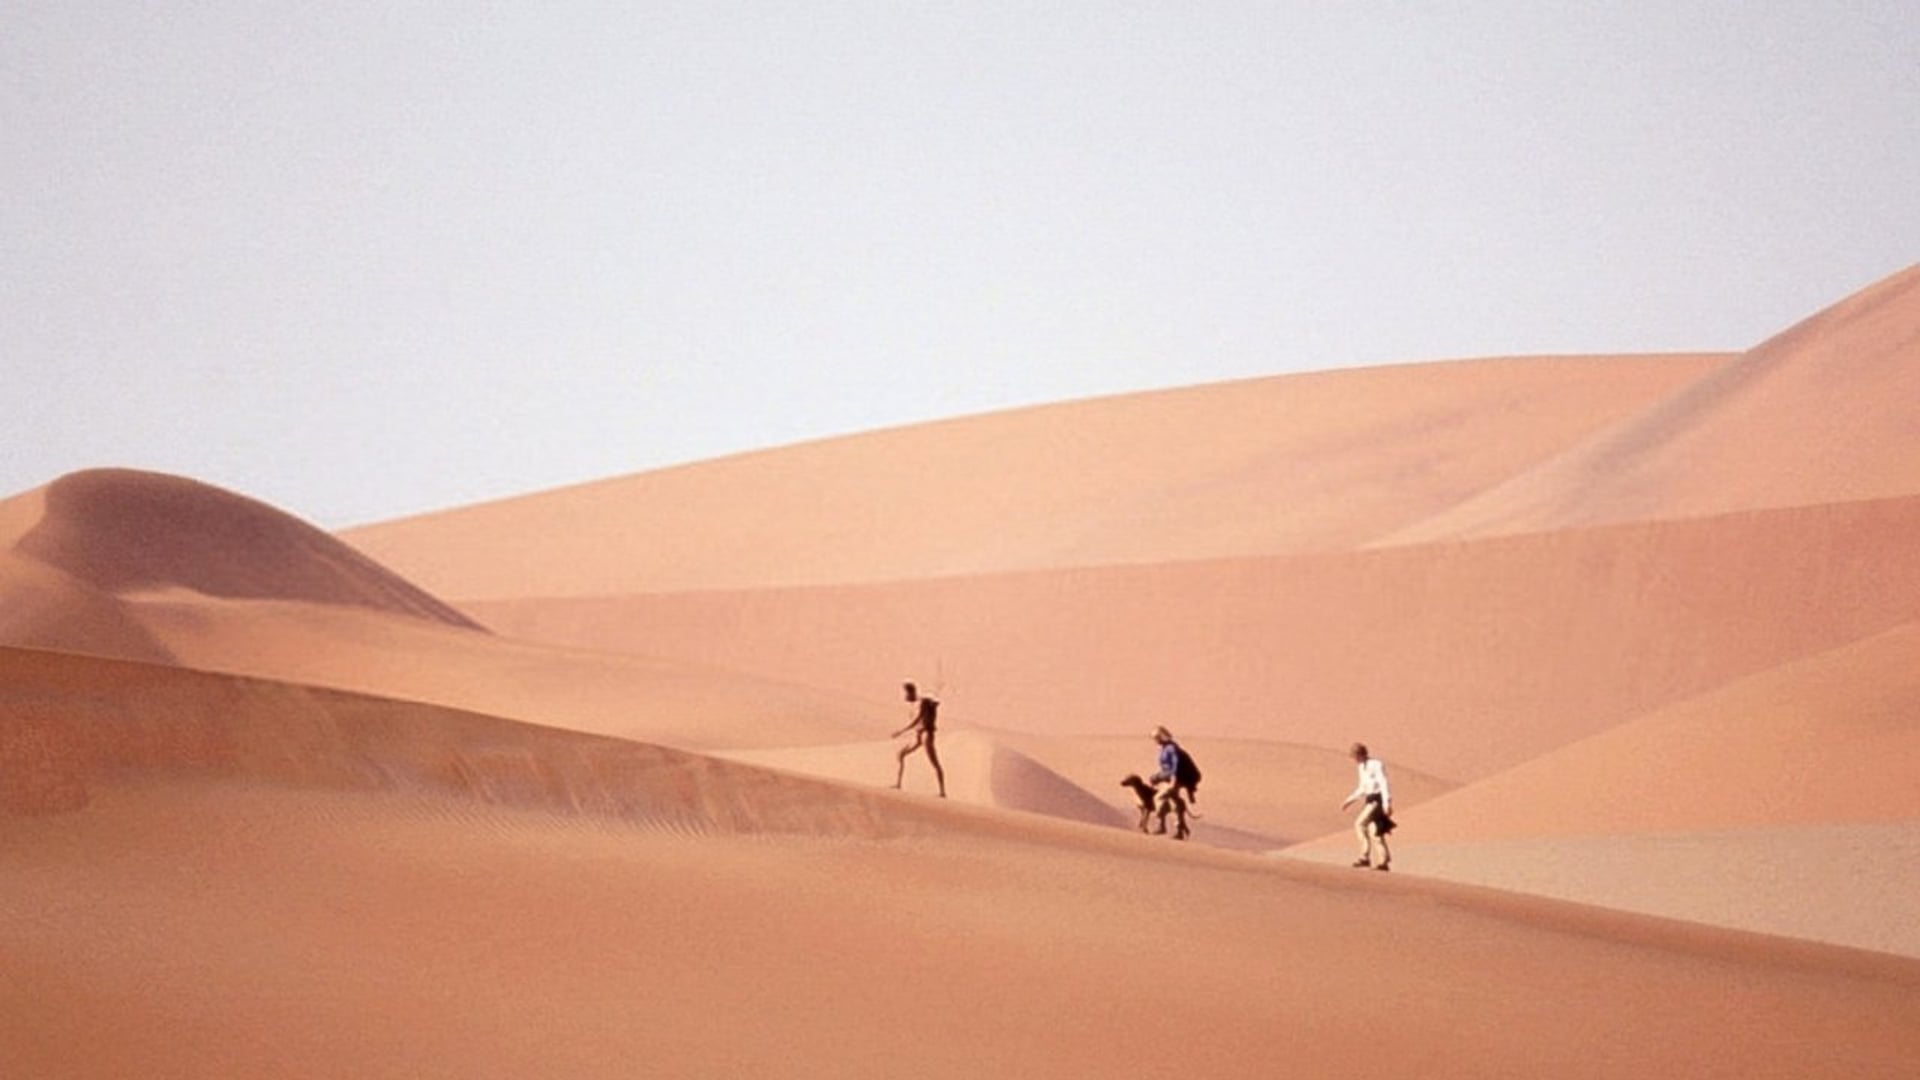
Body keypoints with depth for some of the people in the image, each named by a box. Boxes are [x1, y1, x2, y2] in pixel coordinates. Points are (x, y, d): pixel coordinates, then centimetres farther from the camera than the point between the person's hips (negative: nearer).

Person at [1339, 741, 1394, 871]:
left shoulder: (1376, 765, -15)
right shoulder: (1362, 767, 12)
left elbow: (1383, 784, -21)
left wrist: (1386, 803, -29)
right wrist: (1350, 800, 18)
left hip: (1379, 798, -9)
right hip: (1370, 799, 9)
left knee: (1360, 824, -17)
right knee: (1374, 832, 5)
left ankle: (1365, 856, -16)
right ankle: (1384, 861, 10)